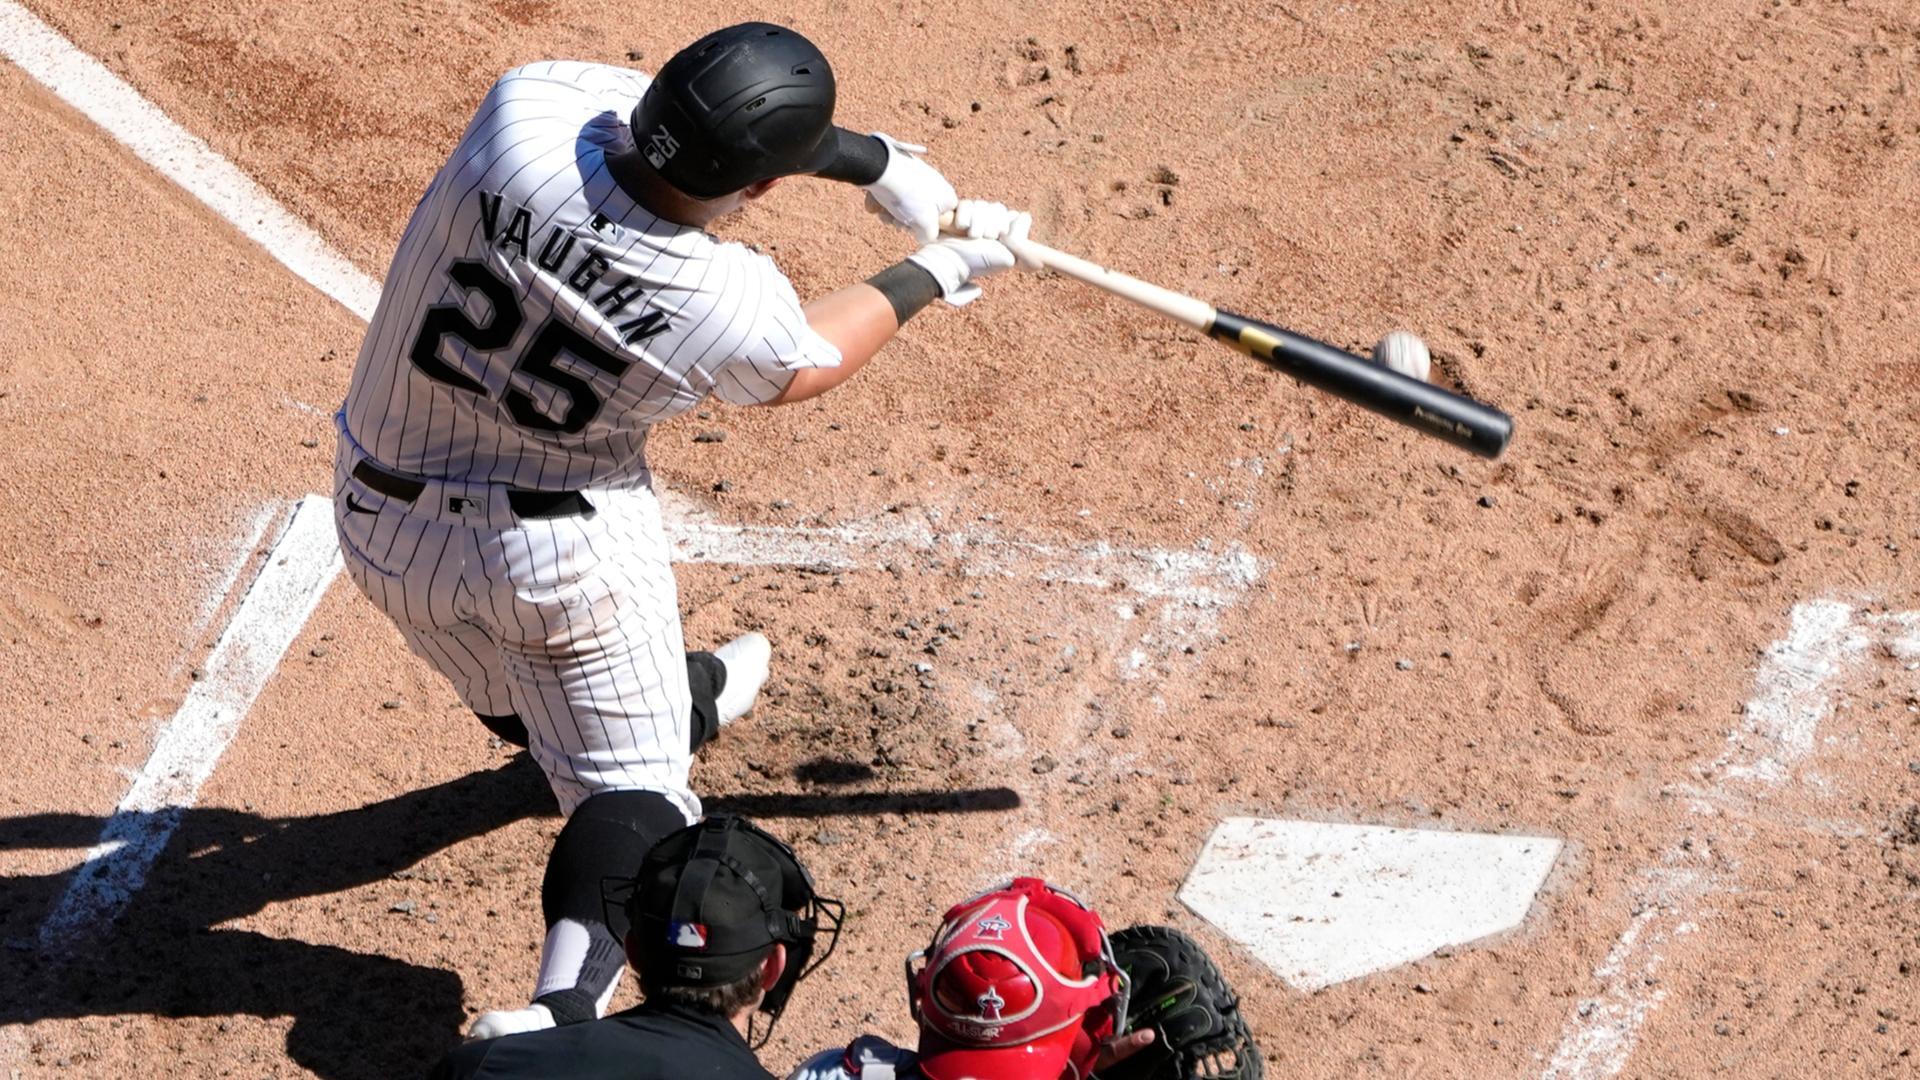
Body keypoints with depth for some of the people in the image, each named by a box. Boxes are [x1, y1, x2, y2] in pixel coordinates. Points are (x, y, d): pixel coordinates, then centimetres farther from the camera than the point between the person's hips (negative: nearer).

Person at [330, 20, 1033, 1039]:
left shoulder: (524, 115, -25)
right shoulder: (728, 305, -27)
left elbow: (671, 111, -5)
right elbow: (804, 363, -1)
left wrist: (870, 158, 0)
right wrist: (935, 272, 14)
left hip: (381, 525, 5)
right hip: (558, 551, -5)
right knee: (628, 790, 9)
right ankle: (565, 1005, -11)